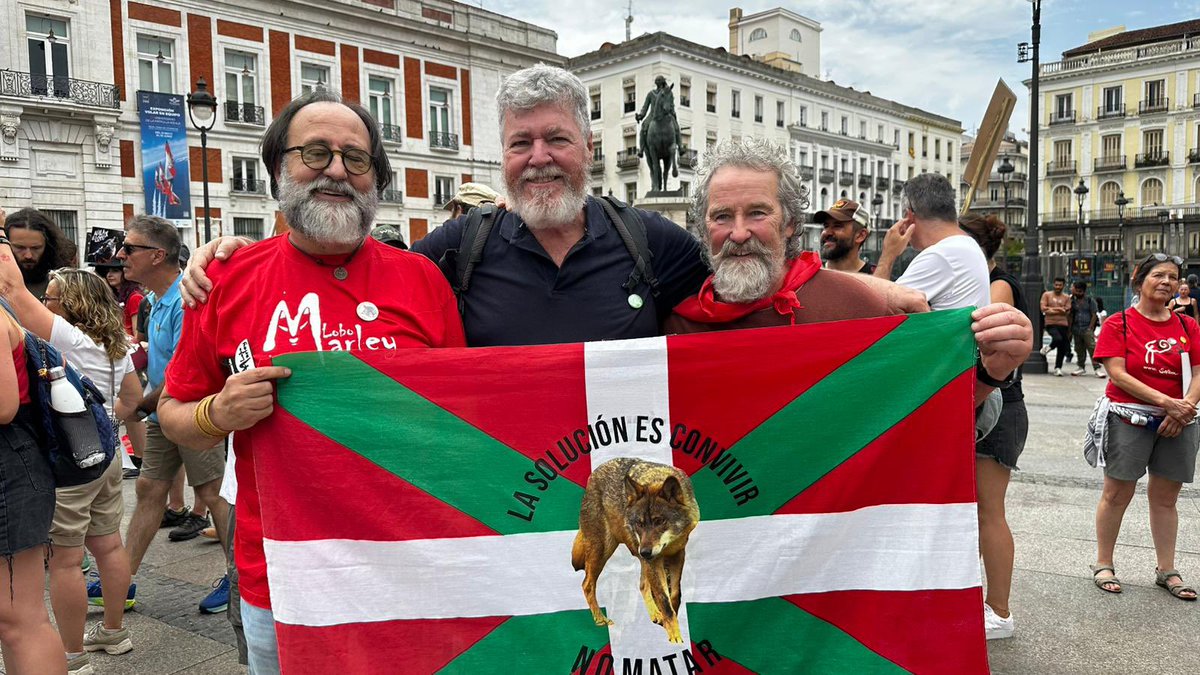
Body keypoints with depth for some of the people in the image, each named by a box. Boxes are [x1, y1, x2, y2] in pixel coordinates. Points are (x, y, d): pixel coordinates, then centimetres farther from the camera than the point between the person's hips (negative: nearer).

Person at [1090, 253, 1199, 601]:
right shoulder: (1118, 323, -3)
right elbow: (1118, 374, -12)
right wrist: (1166, 402, -19)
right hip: (1129, 419, -4)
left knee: (1165, 497, 10)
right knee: (1117, 493, 1)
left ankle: (1166, 570, 21)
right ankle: (1103, 565, 13)